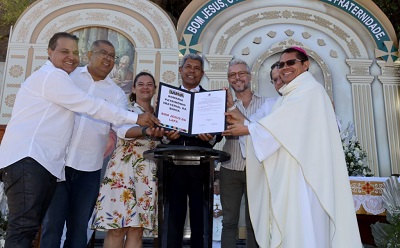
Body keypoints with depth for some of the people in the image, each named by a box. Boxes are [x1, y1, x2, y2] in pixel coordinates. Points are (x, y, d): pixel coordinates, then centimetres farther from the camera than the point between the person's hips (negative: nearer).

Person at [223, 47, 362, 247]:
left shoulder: (310, 90, -5)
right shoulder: (288, 96, 21)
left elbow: (281, 122, -13)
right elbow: (277, 127, 14)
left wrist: (247, 129, -9)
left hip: (303, 170, -8)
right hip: (287, 171, 8)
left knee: (300, 221, -7)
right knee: (286, 221, 7)